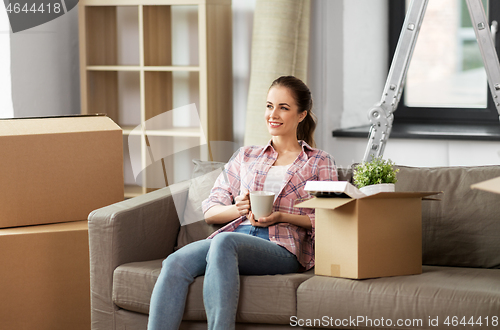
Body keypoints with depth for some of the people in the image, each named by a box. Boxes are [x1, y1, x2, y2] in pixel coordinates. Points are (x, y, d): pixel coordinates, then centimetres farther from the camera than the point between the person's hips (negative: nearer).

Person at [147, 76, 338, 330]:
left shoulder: (320, 163, 19)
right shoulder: (246, 157, 28)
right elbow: (210, 211, 20)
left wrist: (282, 217, -8)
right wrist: (239, 208, -2)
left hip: (282, 247, -4)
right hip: (236, 234, 4)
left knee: (224, 242, -39)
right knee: (175, 263, -30)